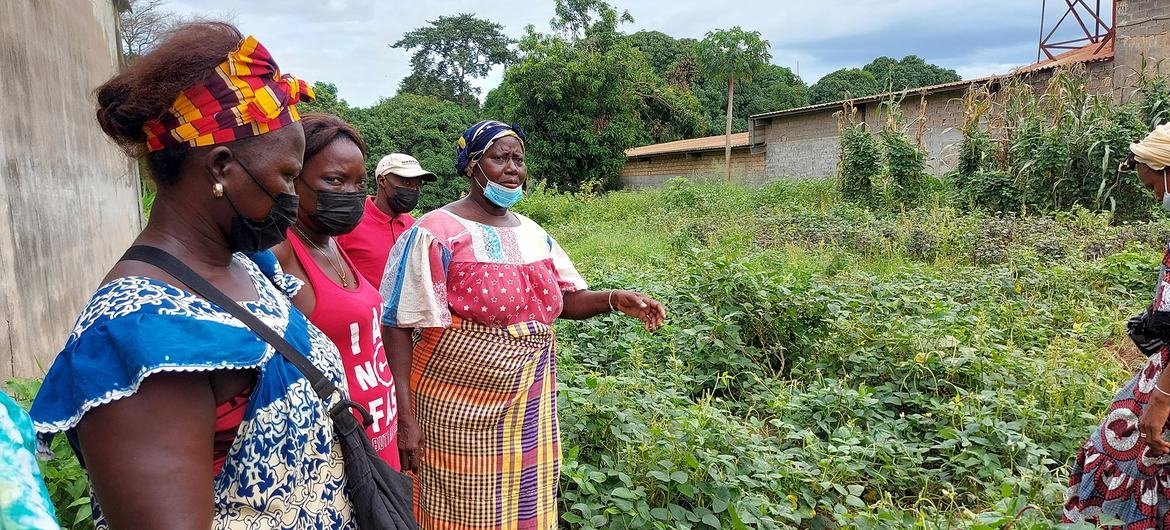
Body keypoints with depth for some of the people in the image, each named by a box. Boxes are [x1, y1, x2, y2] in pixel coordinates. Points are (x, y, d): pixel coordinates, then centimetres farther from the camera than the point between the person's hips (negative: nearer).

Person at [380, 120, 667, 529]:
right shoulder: (437, 233, -11)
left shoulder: (532, 233, 9)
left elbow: (565, 299, 13)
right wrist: (405, 416, -17)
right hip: (459, 409, -5)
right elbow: (398, 326, -12)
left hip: (529, 406, 6)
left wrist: (615, 300, -7)